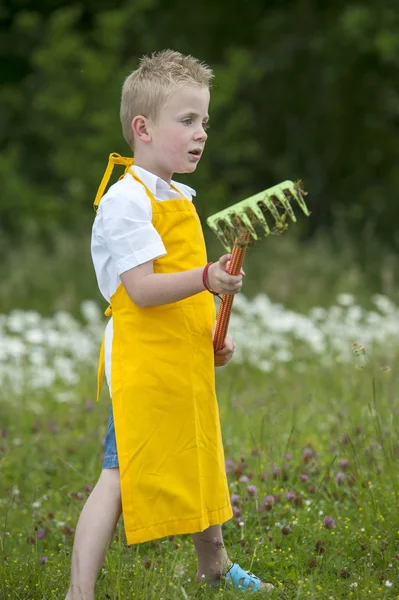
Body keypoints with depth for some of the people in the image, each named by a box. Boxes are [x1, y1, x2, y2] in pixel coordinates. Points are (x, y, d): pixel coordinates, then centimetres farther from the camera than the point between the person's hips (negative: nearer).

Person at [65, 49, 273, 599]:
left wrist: (213, 337, 14)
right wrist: (205, 279, -34)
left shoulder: (177, 198, 15)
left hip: (186, 363, 9)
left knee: (198, 460, 22)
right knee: (120, 475, -13)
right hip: (142, 363, -9)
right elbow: (142, 289, -23)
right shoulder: (126, 200, -15)